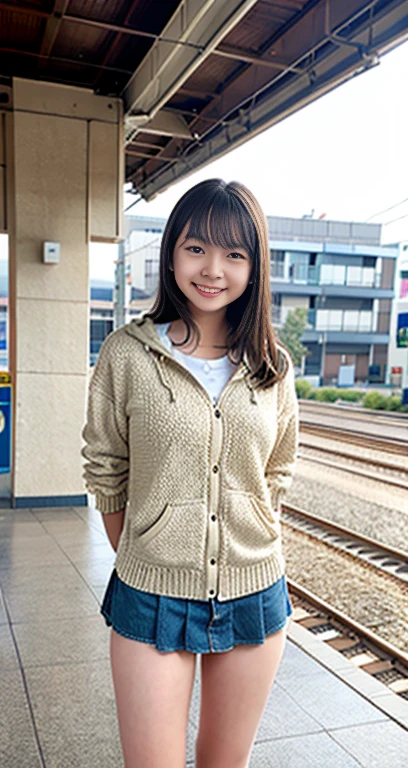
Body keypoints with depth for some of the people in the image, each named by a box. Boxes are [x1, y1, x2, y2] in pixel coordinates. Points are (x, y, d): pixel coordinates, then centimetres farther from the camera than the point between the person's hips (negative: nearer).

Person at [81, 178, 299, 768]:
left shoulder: (273, 366, -1)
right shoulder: (127, 353, -9)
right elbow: (105, 472, 0)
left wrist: (251, 551, 7)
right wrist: (143, 562, 6)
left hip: (254, 597, 3)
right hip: (151, 598, -2)